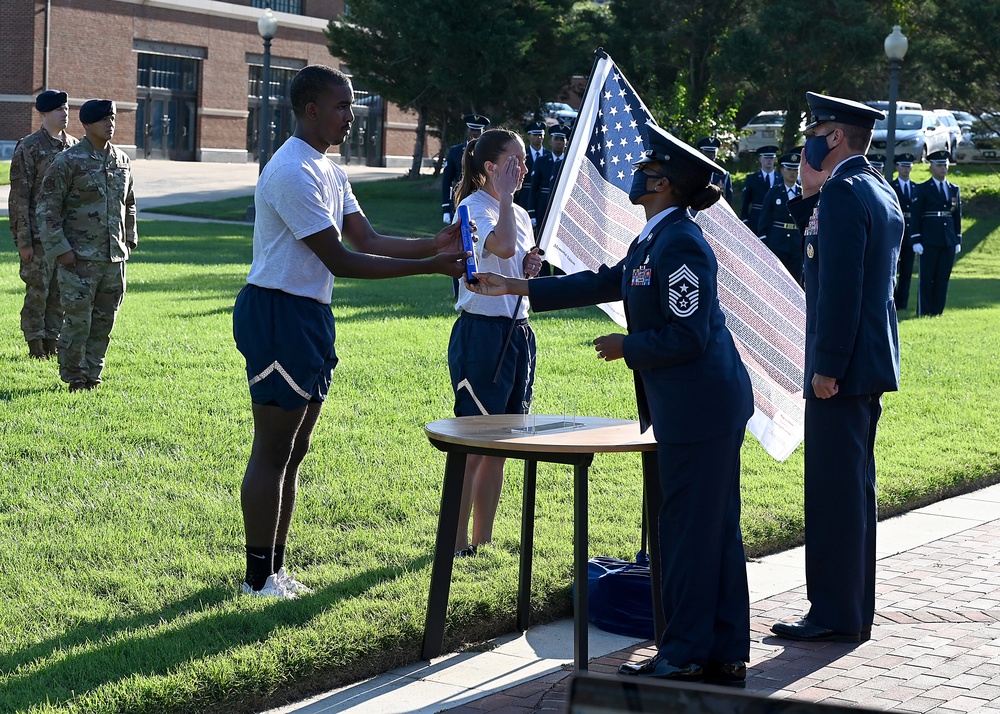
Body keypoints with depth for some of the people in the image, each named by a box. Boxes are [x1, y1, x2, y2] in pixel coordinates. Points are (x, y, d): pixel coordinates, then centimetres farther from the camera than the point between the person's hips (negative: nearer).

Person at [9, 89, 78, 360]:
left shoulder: (74, 146, 11)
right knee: (38, 290, -2)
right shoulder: (29, 147, -7)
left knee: (61, 290, 8)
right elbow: (19, 196, -8)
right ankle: (35, 346, 7)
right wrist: (23, 240, -12)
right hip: (39, 234, -5)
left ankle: (52, 342, 17)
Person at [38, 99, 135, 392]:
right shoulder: (68, 162, -8)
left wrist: (129, 241, 18)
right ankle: (73, 378, 10)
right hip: (80, 258, -6)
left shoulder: (122, 161, 11)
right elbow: (48, 207, -9)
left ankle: (92, 375, 19)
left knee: (104, 322, 8)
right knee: (78, 321, -4)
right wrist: (59, 248, -14)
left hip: (115, 258, 6)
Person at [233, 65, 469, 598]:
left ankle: (275, 569, 22)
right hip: (278, 314, -10)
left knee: (293, 451, 14)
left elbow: (367, 241, 12)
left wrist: (433, 245, -3)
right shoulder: (294, 173, -18)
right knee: (273, 451, -4)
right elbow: (340, 260, -20)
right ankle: (259, 577, 3)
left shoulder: (328, 171, 16)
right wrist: (428, 267, -19)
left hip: (309, 315, 10)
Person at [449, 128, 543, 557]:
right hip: (481, 333, -8)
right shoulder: (474, 208, -10)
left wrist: (531, 269, 2)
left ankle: (482, 543, 20)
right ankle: (455, 546, 1)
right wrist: (504, 194, -20)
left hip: (518, 333, 8)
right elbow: (503, 247, -31)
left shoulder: (520, 215, 15)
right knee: (471, 447, -5)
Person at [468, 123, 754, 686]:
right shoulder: (654, 239, 13)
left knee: (690, 527, -2)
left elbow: (686, 337, -22)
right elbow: (605, 283, 25)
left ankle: (686, 655, 6)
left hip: (700, 406, -10)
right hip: (697, 406, 10)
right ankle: (725, 655, 19)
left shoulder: (682, 243, -18)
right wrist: (518, 288, 28)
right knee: (716, 528, 12)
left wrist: (627, 347, -6)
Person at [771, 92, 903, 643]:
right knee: (854, 487, 15)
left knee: (834, 489, -5)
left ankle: (835, 615, -1)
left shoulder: (843, 192, -15)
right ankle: (854, 610, 22)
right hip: (872, 362, 10)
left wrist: (827, 367, -20)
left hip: (842, 368, -10)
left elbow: (840, 286, -21)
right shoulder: (881, 192, 16)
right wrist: (808, 199, 10)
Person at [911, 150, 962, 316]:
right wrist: (916, 240, -10)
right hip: (929, 240, -4)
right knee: (926, 277, -1)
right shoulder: (923, 189, -1)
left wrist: (958, 240, 9)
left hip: (948, 240, 4)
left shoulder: (954, 189, 13)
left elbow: (957, 216, 15)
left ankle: (938, 311, 10)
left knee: (943, 278, 5)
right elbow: (916, 216, -4)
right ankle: (924, 311, 3)